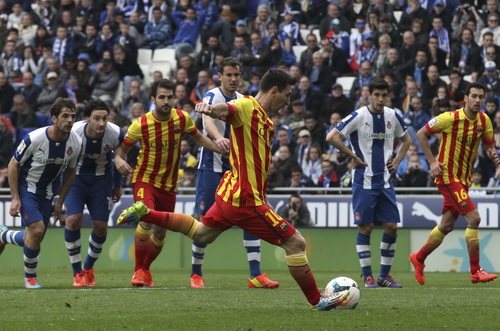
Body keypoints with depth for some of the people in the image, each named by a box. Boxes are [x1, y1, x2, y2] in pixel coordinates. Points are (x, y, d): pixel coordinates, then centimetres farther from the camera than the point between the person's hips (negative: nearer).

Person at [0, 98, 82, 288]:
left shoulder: (76, 143, -12)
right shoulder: (35, 138, -25)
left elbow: (71, 172, 6)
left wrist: (60, 202, 6)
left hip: (47, 193, 5)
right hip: (26, 188, -5)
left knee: (33, 239, 5)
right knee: (37, 230, -21)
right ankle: (30, 277, 1)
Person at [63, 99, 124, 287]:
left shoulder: (116, 134, -22)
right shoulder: (72, 134, -28)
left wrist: (117, 185, 11)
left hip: (102, 178, 2)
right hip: (75, 177, -2)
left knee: (101, 226, -2)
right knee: (73, 219, -20)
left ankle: (88, 269, 24)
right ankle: (77, 273, -6)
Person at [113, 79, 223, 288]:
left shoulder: (182, 118, -6)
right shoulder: (141, 124, -14)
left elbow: (198, 137, 11)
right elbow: (122, 147, -3)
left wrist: (222, 149, 1)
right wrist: (119, 159, -25)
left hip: (169, 184, 4)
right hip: (145, 179, -4)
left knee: (160, 233, 11)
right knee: (147, 218, -27)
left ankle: (146, 269, 36)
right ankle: (139, 271, -14)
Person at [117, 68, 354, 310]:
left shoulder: (266, 121, 14)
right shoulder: (246, 106, -15)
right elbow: (224, 110, -36)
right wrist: (209, 108, -58)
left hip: (231, 192, 10)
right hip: (245, 199, -10)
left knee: (201, 234, 29)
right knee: (296, 243, -6)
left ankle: (144, 213, 27)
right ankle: (317, 300, 5)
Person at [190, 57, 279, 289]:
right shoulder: (212, 97, -10)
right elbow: (209, 121, -32)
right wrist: (218, 138, -53)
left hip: (237, 168, 5)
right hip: (211, 166, -5)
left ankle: (256, 275, -7)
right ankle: (196, 274, 12)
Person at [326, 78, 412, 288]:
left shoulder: (392, 117, 6)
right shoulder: (359, 116, -9)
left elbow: (406, 140, 24)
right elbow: (332, 137, -14)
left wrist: (397, 161, 10)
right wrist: (353, 156, -10)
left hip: (385, 181, 5)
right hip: (364, 181, -5)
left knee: (391, 227, 1)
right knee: (365, 227, -4)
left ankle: (385, 275, 11)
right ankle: (368, 276, 3)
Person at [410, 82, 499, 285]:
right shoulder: (450, 118, -16)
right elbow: (421, 134, -8)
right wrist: (432, 161, -14)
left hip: (463, 180, 7)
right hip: (447, 176, -7)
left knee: (446, 226, 15)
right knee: (474, 218, -17)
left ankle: (418, 258, 36)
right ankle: (475, 272, -13)